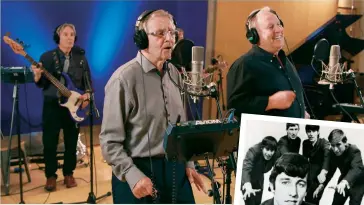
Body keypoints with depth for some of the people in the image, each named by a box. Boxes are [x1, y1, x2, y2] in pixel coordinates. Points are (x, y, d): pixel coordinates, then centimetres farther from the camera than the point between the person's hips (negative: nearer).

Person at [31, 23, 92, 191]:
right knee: (49, 142, 0)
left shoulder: (81, 57, 5)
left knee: (71, 142, 7)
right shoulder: (47, 57, -1)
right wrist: (38, 76, -25)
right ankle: (51, 176, 15)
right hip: (52, 104, -2)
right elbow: (41, 84, -3)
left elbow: (88, 80, 8)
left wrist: (87, 95, -9)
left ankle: (68, 174, 22)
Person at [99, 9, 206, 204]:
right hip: (139, 171, -6)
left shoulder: (174, 73, 6)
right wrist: (132, 176, -21)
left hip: (175, 169, 6)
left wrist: (188, 164, 10)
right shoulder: (124, 78, -15)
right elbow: (110, 140, -15)